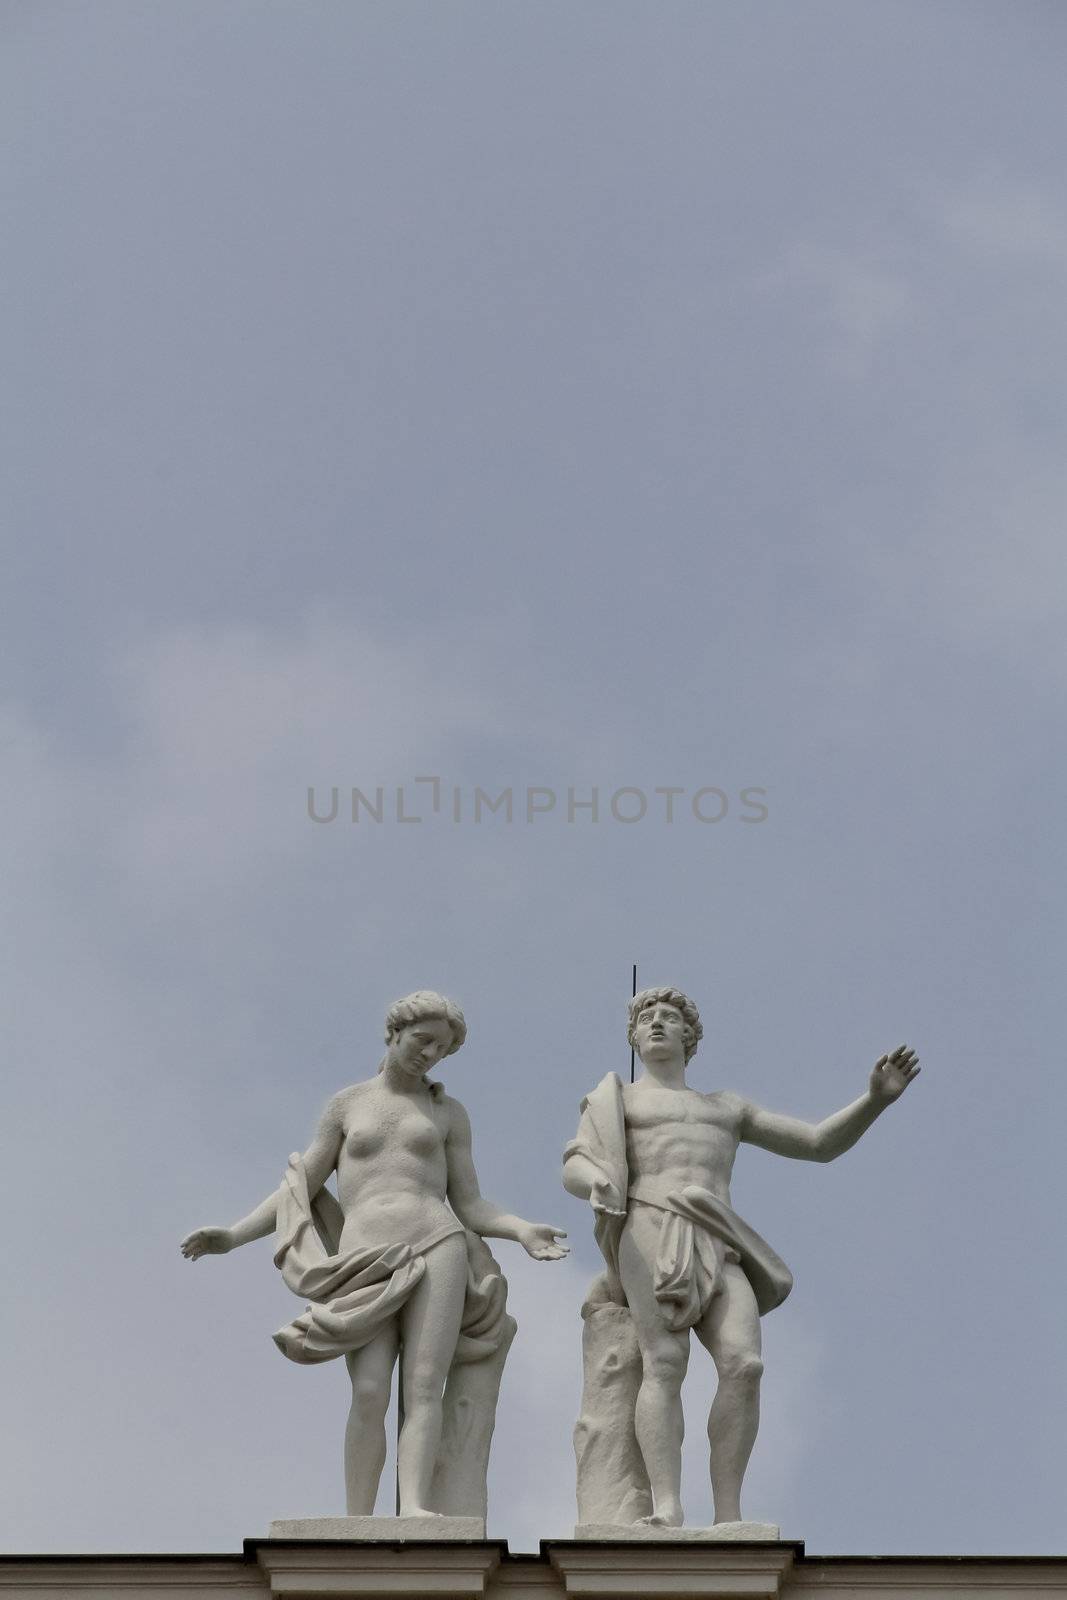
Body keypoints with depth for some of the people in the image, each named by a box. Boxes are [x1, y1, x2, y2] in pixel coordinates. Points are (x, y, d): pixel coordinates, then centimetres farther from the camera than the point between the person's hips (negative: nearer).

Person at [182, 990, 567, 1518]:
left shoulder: (450, 1113, 18)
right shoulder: (347, 1105, 18)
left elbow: (470, 1207, 14)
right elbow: (298, 1193, 17)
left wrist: (521, 1231, -7)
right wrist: (232, 1237, 5)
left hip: (435, 1251, 0)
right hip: (367, 1267, 0)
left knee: (423, 1389, -18)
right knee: (369, 1395, -18)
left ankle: (413, 1510, -33)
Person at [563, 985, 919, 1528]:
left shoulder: (724, 1108, 33)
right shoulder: (614, 1100, 21)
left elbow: (821, 1144, 28)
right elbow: (573, 1169, 3)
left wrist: (877, 1097, 10)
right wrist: (599, 1185, -23)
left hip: (716, 1254, 3)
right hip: (651, 1238, -3)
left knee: (743, 1364, -23)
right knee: (665, 1366, -27)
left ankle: (728, 1519, -28)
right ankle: (667, 1512, -41)